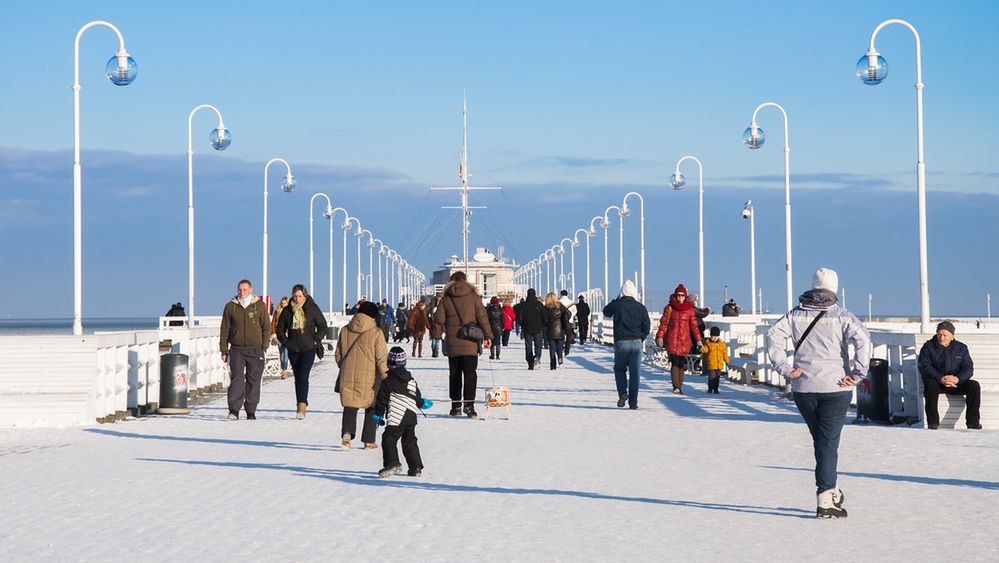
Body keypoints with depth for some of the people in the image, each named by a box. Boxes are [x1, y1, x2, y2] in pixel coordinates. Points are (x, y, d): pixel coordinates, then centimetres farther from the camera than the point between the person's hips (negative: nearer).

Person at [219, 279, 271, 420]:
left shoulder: (260, 306, 4)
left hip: (255, 350, 0)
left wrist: (263, 346, -1)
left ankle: (251, 411, 12)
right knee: (237, 379, -12)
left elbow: (266, 327, 8)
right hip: (236, 349, 0)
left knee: (253, 381, 4)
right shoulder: (230, 307, 6)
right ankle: (234, 410, -16)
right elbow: (224, 330, 9)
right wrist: (224, 350, 5)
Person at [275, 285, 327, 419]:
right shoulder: (287, 310, 6)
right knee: (298, 378, 9)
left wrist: (316, 340, -5)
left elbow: (322, 326, 4)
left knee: (303, 377, -16)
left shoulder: (312, 308, -1)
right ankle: (301, 407, 17)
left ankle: (302, 406, -23)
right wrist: (285, 342, 1)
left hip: (308, 349, -4)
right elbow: (280, 328, 14)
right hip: (293, 350, 4)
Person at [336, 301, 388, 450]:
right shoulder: (375, 332, -10)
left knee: (350, 406, 7)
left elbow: (338, 355, 12)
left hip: (348, 376, 3)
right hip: (369, 378, -3)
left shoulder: (345, 330, 3)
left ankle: (347, 432, -19)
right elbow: (381, 358, -10)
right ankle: (368, 441, 15)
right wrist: (386, 377, -3)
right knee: (371, 409, 13)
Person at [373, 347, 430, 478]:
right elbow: (417, 398, 19)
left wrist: (378, 414, 7)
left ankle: (392, 463, -22)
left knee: (388, 439, -5)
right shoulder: (411, 380, 11)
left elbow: (382, 400, -4)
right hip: (411, 418, 6)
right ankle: (416, 467, 13)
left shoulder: (387, 382, -5)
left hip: (396, 418, -6)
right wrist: (422, 403, 41)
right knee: (410, 442, 15)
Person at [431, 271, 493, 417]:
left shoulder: (446, 298, 3)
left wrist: (437, 335, 20)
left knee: (455, 374, 11)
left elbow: (439, 319, 5)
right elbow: (482, 316, -2)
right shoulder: (473, 296, 0)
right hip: (470, 343, -2)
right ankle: (468, 404, -17)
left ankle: (456, 405, 12)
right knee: (470, 373, -4)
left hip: (452, 343, 2)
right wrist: (487, 335, 3)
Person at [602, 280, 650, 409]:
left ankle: (623, 393, -3)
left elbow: (606, 312, 17)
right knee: (634, 373, 5)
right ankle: (633, 402, 3)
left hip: (620, 342, -1)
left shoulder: (617, 305, -4)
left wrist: (617, 299, 19)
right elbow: (647, 327, 2)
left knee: (619, 369, 18)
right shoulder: (641, 308, 0)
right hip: (636, 343, 1)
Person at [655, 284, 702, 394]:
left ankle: (679, 387, 8)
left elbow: (694, 326, 11)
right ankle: (676, 387, -15)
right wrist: (660, 337, -6)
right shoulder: (670, 308, 5)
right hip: (672, 340, -2)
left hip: (685, 341, 2)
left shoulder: (689, 309, 10)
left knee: (682, 364, 1)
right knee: (675, 363, -12)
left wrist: (698, 340, 7)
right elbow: (663, 323, 5)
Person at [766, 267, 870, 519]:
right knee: (828, 442, 0)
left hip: (803, 387, 3)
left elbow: (773, 335, -5)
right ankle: (825, 499, -7)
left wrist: (784, 368, -5)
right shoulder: (842, 316, -2)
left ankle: (832, 491, 24)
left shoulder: (796, 314, 7)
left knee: (820, 440, 19)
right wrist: (857, 374, -13)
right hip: (836, 387, -3)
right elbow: (862, 339, -18)